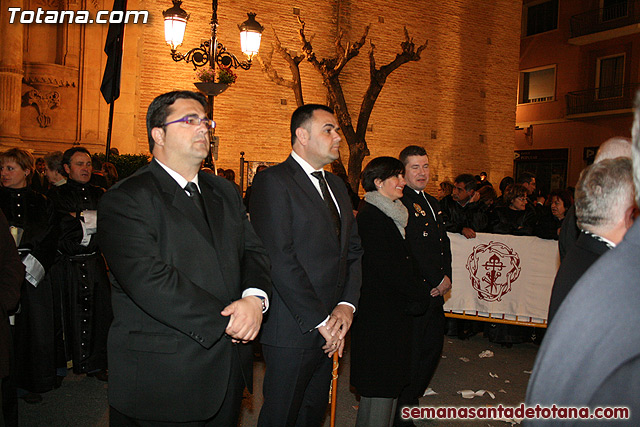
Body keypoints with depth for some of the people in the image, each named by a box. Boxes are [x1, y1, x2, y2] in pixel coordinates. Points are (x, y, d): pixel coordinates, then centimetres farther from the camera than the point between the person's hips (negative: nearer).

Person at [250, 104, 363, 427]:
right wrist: (320, 321, -16)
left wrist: (347, 305, -3)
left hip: (330, 331, 7)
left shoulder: (335, 185, 15)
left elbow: (354, 250, 12)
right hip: (292, 330, -7)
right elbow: (280, 259, -19)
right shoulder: (273, 181, -11)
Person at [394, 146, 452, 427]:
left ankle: (410, 400, 37)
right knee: (410, 355, 0)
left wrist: (445, 278, 1)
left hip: (435, 291, 9)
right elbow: (411, 250, -19)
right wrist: (439, 279, -13)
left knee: (433, 348, 18)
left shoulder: (432, 202, 18)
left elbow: (444, 243, 16)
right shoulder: (399, 203, -12)